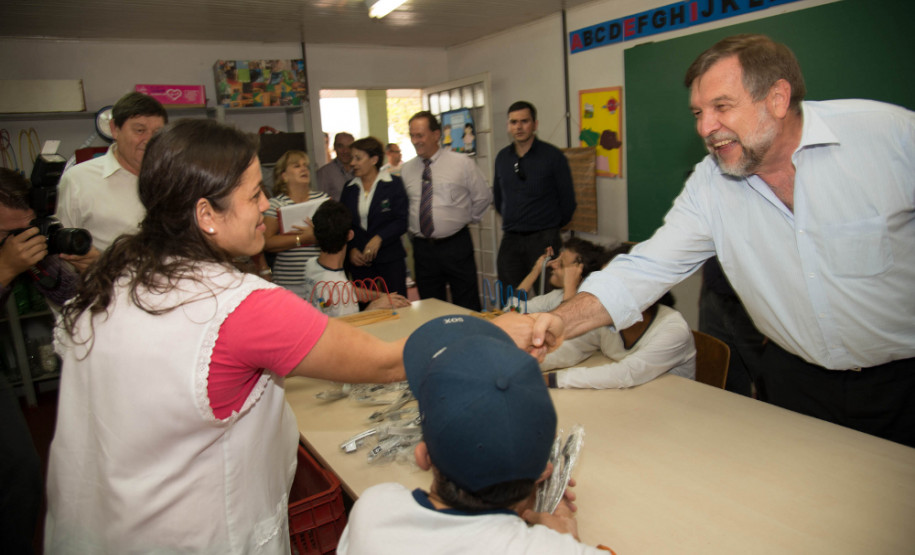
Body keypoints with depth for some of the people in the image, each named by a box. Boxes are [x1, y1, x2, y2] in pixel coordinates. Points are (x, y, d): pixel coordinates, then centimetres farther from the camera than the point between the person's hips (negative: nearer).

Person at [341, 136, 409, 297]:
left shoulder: (393, 184, -1)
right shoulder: (349, 189, 10)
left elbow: (401, 222, -6)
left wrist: (379, 238, -18)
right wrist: (351, 249, -2)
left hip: (390, 259, -3)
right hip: (358, 260, 3)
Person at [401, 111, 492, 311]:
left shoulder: (462, 163, -3)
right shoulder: (406, 170, 6)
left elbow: (483, 197, 4)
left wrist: (463, 220, 6)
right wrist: (412, 232, 9)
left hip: (457, 245, -3)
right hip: (422, 248, 3)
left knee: (467, 308, 3)